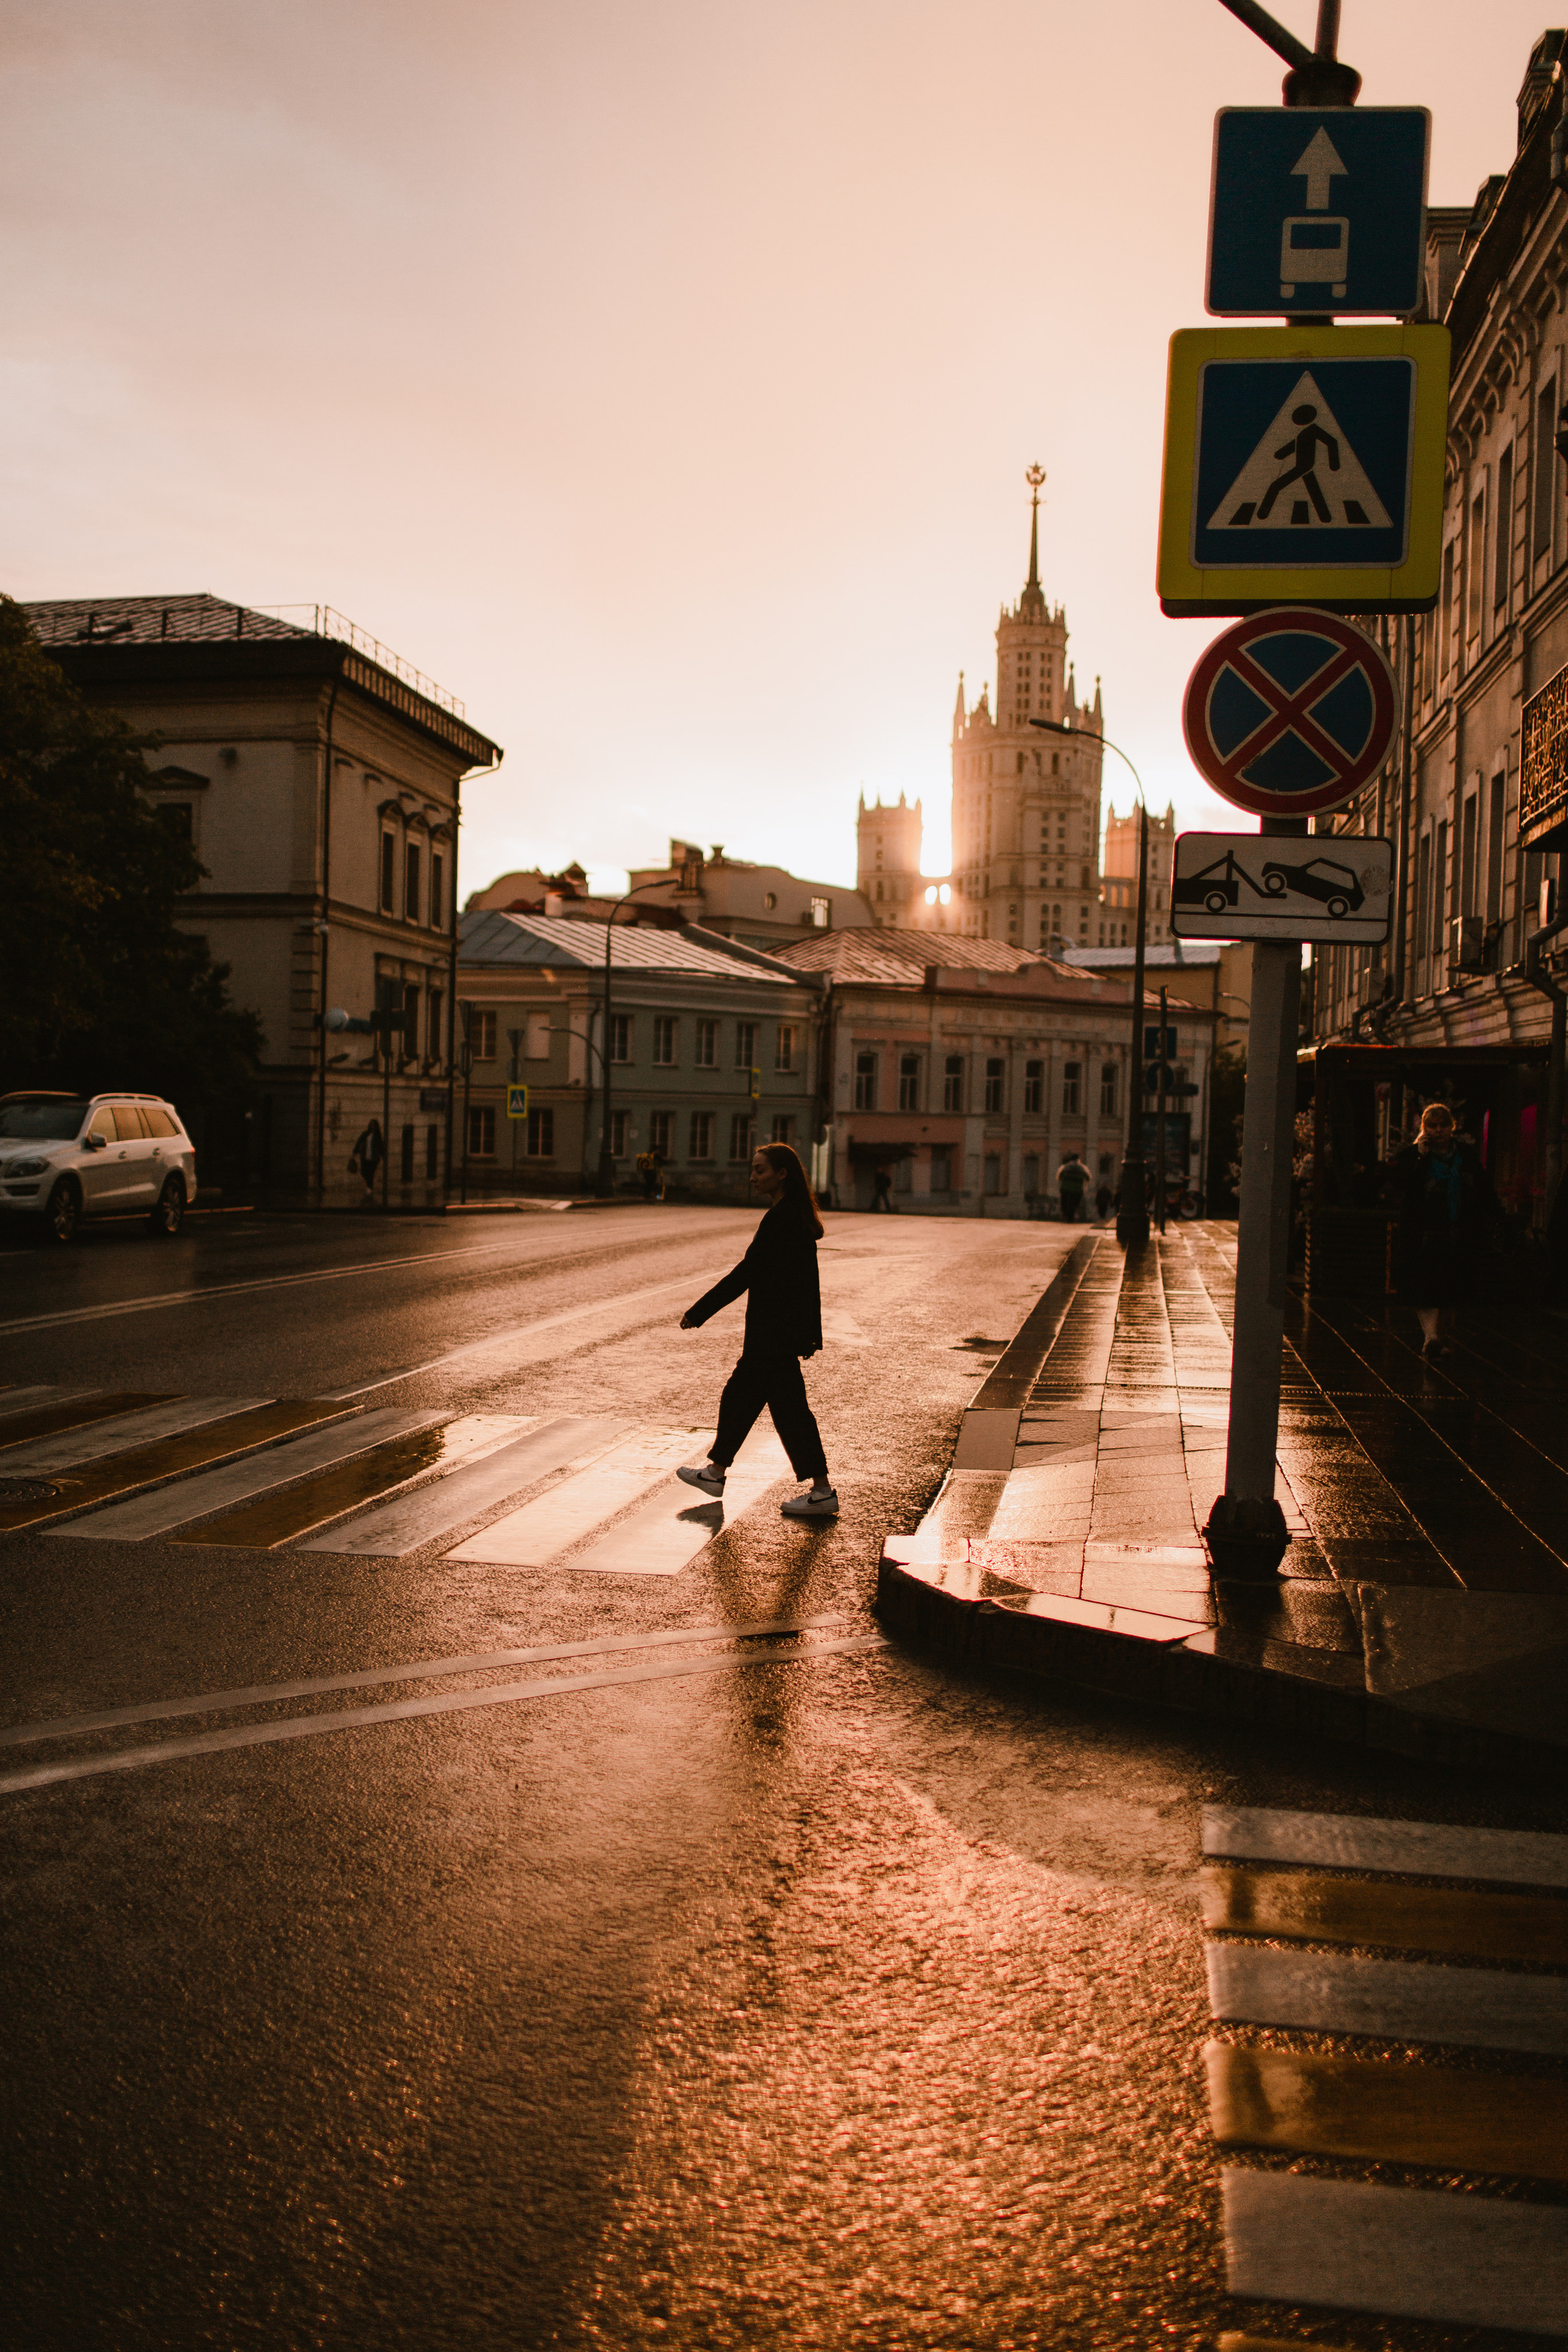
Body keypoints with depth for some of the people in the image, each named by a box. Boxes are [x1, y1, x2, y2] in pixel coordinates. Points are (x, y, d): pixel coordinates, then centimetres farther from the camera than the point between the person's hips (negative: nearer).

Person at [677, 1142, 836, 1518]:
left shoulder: (780, 1220, -20)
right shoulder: (800, 1219, 10)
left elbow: (745, 1274, -20)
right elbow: (809, 1280, 15)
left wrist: (698, 1313, -15)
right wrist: (811, 1331, 22)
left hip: (774, 1332, -10)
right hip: (788, 1328, 10)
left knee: (789, 1408, -3)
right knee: (739, 1395, 19)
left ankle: (823, 1493, 4)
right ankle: (715, 1473, 31)